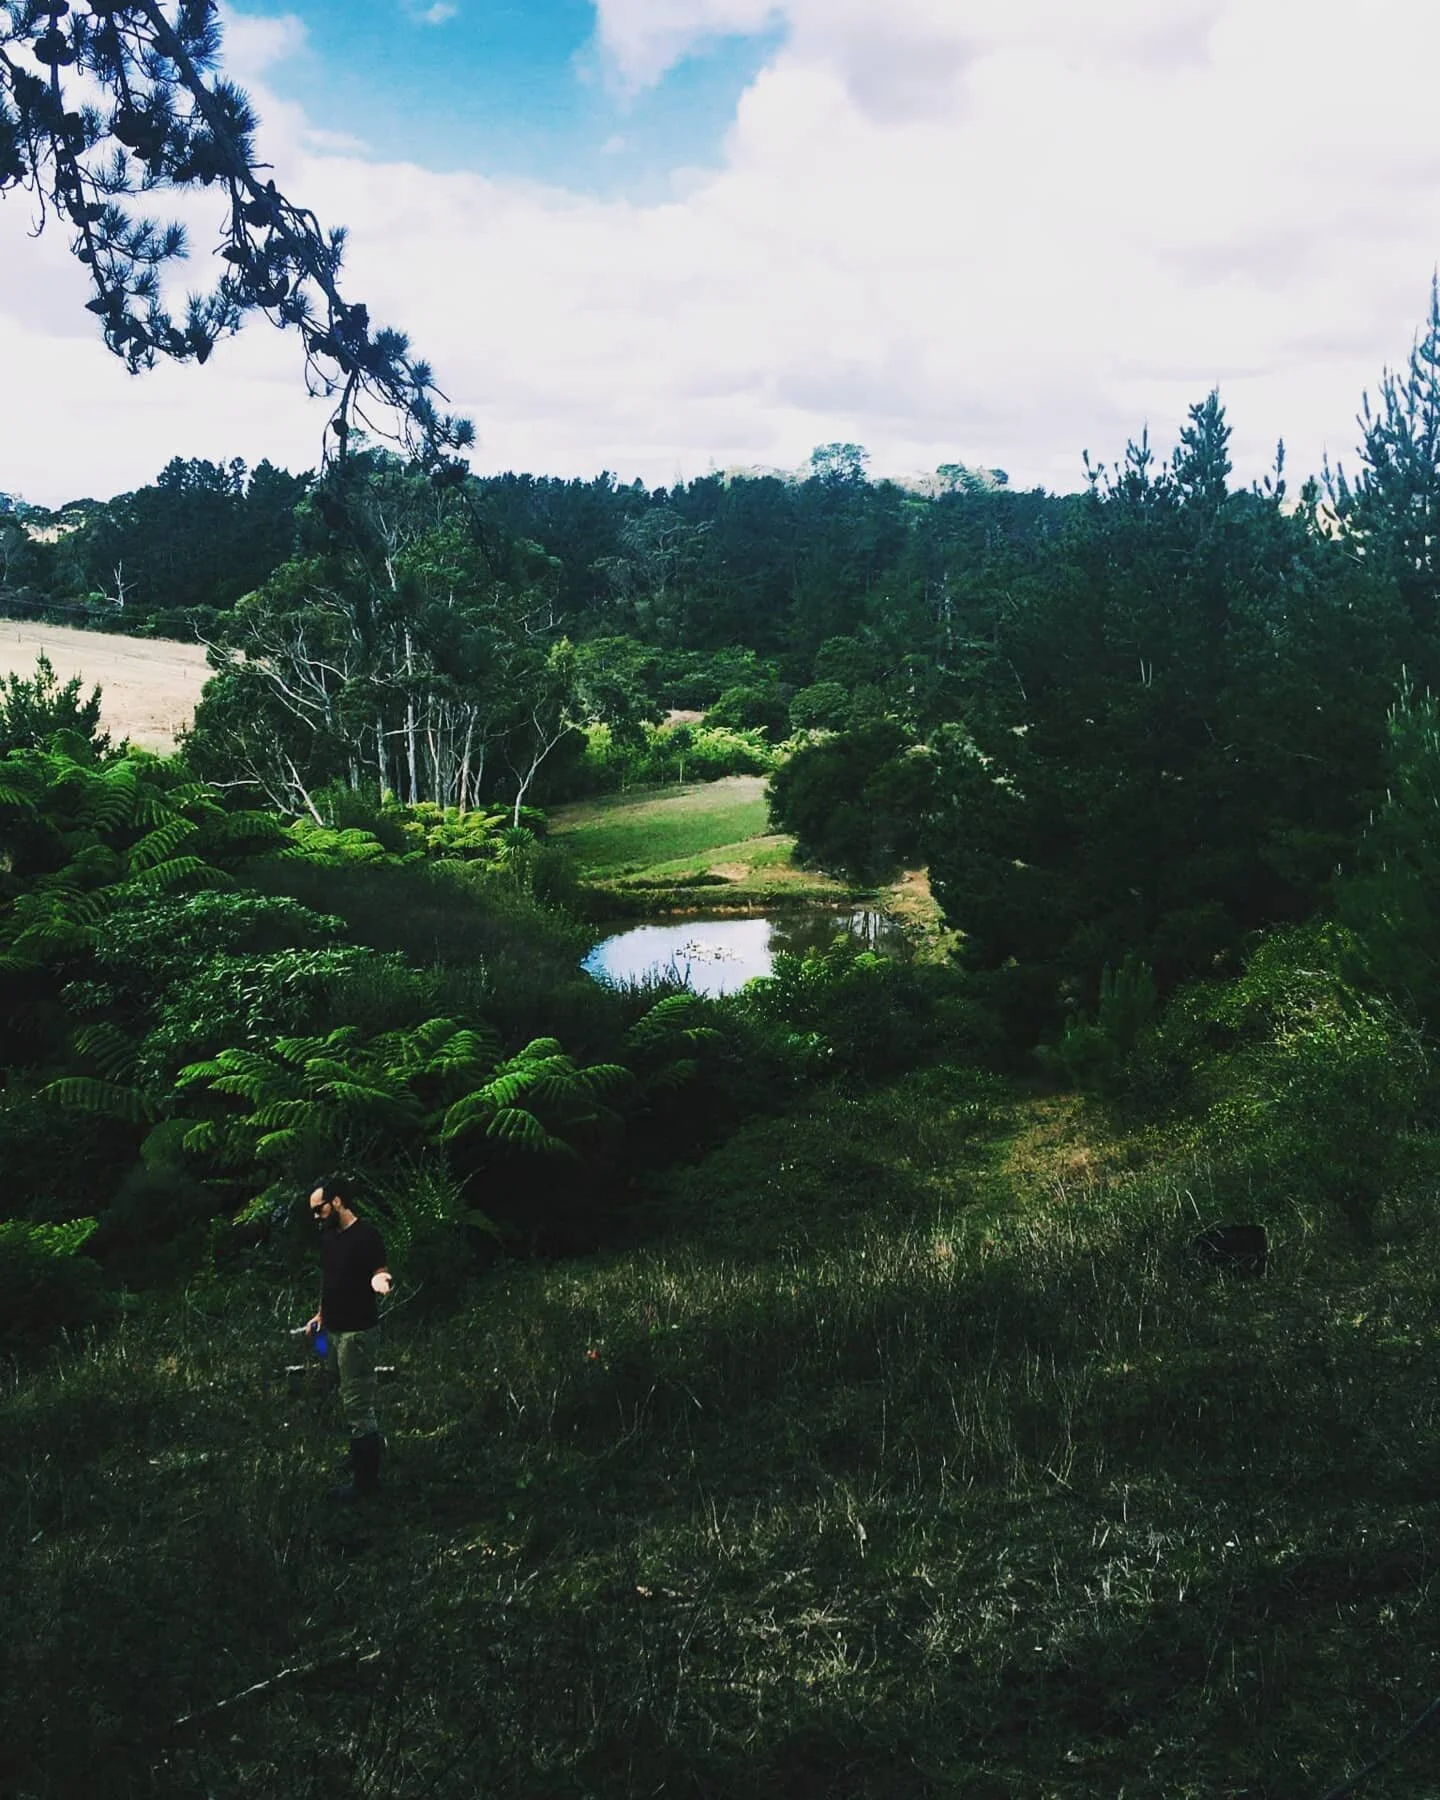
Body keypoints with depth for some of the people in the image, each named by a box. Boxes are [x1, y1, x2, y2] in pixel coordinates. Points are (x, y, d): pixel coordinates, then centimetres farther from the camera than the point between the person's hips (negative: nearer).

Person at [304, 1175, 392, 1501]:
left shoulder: (365, 1235, -17)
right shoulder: (328, 1235, 10)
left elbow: (377, 1272, -20)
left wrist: (379, 1280, -42)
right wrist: (320, 1315, 24)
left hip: (356, 1331, -9)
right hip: (333, 1329, 9)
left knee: (357, 1405, -6)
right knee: (352, 1402, 18)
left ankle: (366, 1479, 0)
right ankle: (360, 1460, 30)